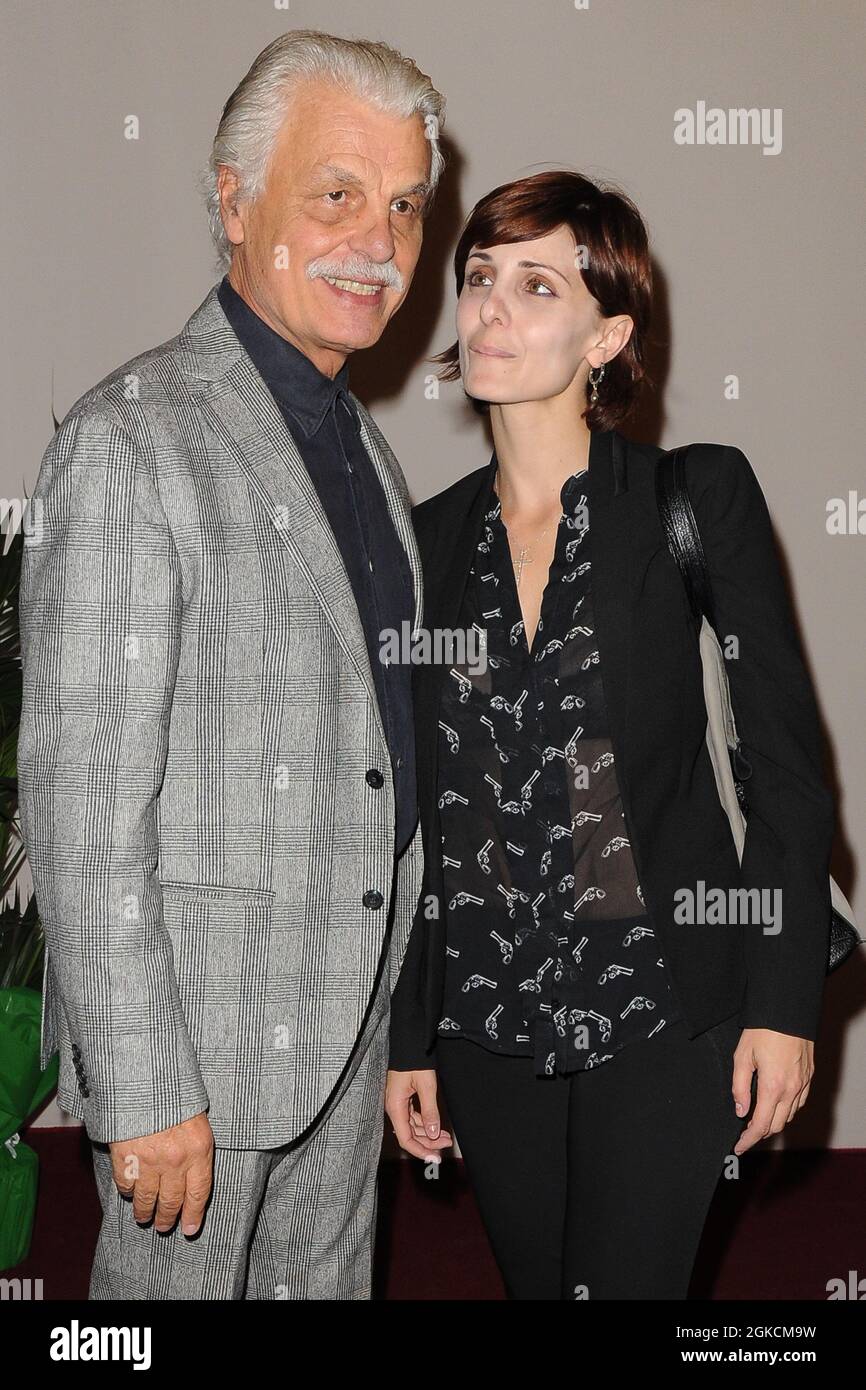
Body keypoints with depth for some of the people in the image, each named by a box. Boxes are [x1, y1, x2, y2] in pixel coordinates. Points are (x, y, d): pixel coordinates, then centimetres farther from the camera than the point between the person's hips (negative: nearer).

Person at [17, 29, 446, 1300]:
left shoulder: (360, 444, 12)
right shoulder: (132, 441, -16)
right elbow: (83, 793, -20)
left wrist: (388, 1006, 16)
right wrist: (141, 1089, -21)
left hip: (352, 1020, 8)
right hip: (201, 1020, -8)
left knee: (328, 1282, 19)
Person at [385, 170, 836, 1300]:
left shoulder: (700, 499, -6)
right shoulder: (429, 539, 5)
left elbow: (787, 766, -5)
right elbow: (420, 809, 8)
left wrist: (784, 1000, -10)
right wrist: (404, 1035, 8)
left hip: (660, 1006, -4)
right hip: (486, 1015, 4)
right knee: (533, 1282, 16)